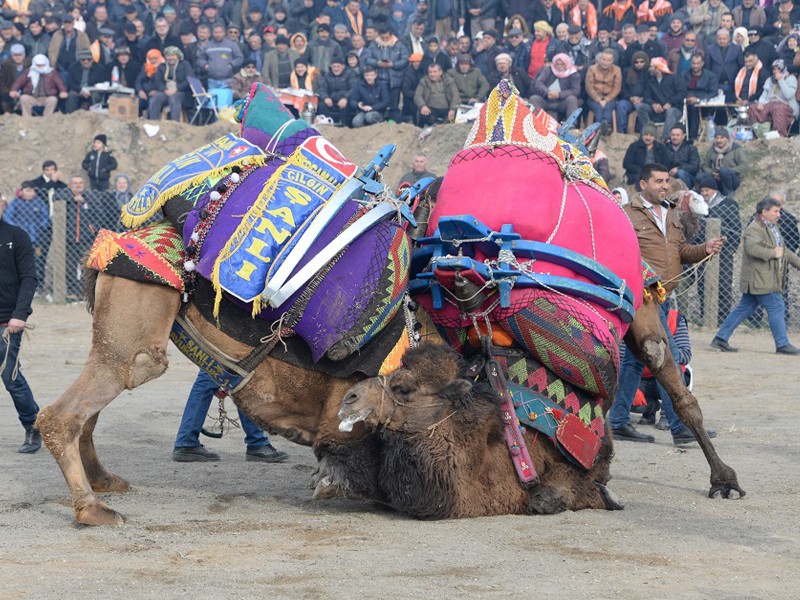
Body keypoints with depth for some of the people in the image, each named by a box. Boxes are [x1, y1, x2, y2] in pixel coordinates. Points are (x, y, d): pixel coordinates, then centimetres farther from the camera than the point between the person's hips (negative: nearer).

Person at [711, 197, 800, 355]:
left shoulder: (772, 228, 22)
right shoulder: (755, 228, -13)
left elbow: (784, 250, 31)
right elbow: (752, 247, -31)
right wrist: (773, 253, -23)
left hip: (768, 280, 10)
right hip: (759, 279, -10)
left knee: (744, 309, 10)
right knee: (777, 308, -7)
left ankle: (720, 339, 12)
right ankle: (782, 345, -1)